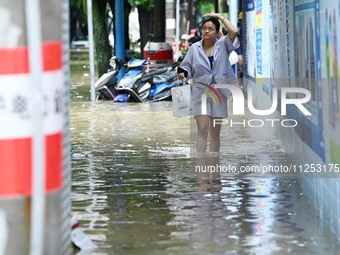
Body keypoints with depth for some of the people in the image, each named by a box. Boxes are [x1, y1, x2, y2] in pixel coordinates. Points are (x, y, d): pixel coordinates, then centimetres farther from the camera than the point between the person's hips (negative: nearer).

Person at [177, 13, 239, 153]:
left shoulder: (223, 45, 0)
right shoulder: (194, 48, 2)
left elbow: (234, 32, -16)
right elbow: (188, 67, 5)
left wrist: (220, 16, -8)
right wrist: (183, 74, -17)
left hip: (218, 93, 1)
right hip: (201, 92, -1)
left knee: (215, 132, 9)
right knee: (202, 130, -13)